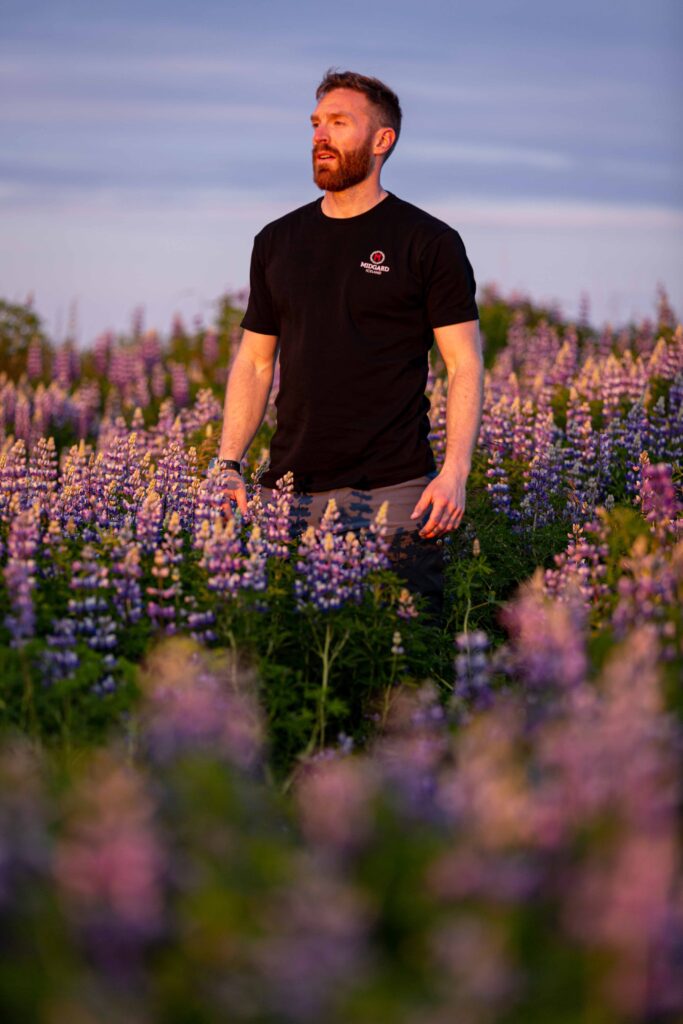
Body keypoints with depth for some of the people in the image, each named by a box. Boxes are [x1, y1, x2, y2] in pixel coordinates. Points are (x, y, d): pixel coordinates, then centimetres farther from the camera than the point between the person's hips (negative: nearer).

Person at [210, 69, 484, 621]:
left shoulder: (430, 243, 0)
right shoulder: (278, 242, 13)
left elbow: (465, 364, -3)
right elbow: (255, 362, 16)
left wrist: (455, 471, -14)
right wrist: (229, 465, 6)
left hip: (394, 491, -4)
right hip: (291, 491, 4)